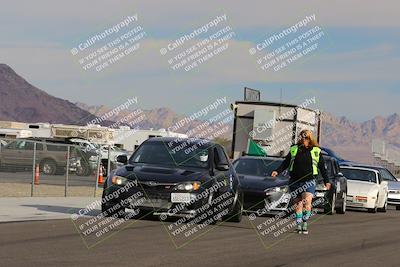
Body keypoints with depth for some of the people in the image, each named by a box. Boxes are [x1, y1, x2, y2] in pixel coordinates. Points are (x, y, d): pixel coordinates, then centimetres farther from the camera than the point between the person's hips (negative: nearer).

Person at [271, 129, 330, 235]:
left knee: (307, 202, -17)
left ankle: (305, 223, -6)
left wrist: (326, 181, 13)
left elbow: (322, 167, 11)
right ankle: (298, 225, 10)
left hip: (309, 181, -2)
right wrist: (277, 171, -3)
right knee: (298, 204, 2)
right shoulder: (294, 149, 10)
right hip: (295, 181, 2)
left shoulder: (316, 151, 6)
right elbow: (285, 163, 11)